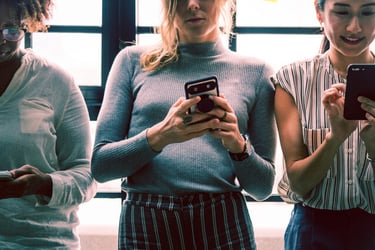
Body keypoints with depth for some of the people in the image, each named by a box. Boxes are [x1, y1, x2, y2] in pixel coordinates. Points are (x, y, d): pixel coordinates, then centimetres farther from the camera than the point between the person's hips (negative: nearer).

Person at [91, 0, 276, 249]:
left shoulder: (255, 71, 7)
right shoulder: (134, 61, 6)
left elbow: (263, 187, 7)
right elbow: (100, 165, 0)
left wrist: (238, 145, -12)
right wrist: (159, 136, -16)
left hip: (224, 227, 1)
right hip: (145, 226, 0)